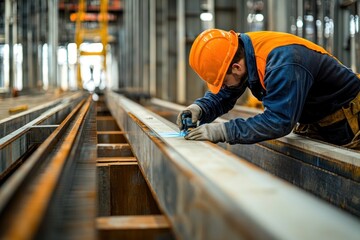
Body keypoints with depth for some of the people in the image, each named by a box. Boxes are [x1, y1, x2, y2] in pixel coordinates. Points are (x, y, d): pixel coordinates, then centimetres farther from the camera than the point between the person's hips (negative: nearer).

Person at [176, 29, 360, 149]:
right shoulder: (241, 49, -11)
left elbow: (279, 121, -42)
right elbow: (221, 97, 0)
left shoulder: (282, 65, -38)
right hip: (311, 124, 8)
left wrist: (223, 131, -44)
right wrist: (199, 108, -22)